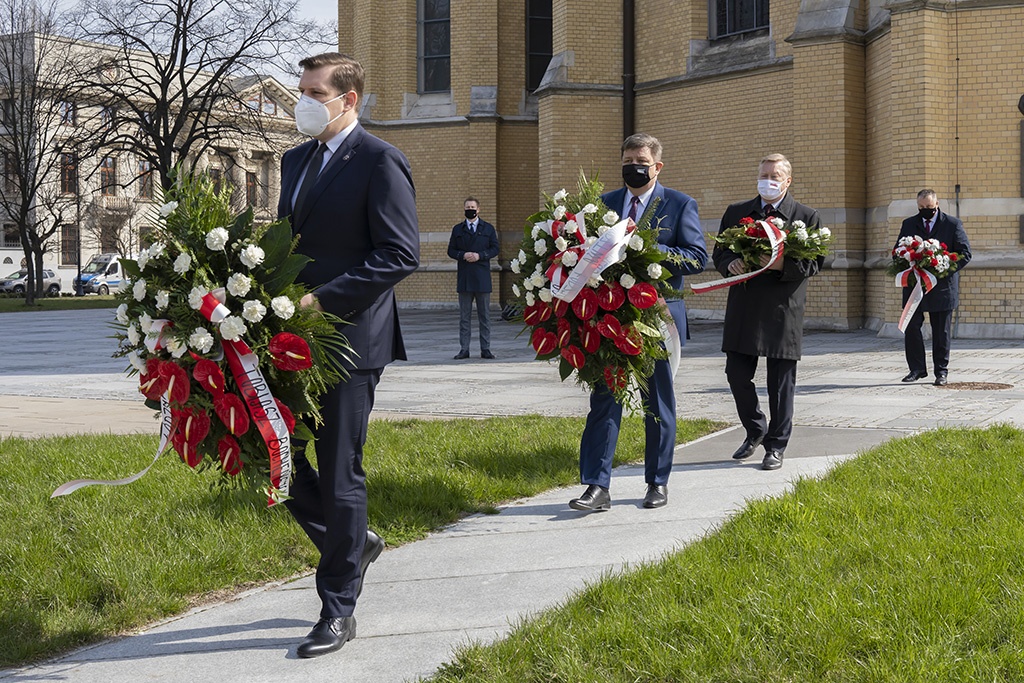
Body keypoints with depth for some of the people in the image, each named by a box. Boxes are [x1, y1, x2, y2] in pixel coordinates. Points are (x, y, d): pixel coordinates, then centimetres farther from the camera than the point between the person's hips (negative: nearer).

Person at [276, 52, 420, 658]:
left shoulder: (379, 162, -10)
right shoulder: (296, 160, 15)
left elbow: (401, 254, -17)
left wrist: (323, 301, -22)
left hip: (349, 340, -8)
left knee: (340, 475, 0)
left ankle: (339, 612, 13)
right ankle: (354, 544, 33)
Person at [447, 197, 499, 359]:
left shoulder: (488, 228, 10)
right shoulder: (458, 229, 12)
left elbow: (494, 249, 4)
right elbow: (451, 250, 8)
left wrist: (479, 255, -12)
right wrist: (463, 255, -11)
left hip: (482, 277, -1)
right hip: (464, 278, 1)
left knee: (484, 315, 2)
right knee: (464, 315, 2)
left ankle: (485, 349, 6)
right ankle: (464, 349, 5)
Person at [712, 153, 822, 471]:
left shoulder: (806, 217, 2)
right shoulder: (735, 212, 12)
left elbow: (816, 262, -2)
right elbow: (718, 253, 15)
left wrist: (784, 265, -19)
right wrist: (730, 264, -7)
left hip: (783, 311, -3)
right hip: (742, 309, 3)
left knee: (781, 383, 2)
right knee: (737, 374, 5)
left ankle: (776, 446, 13)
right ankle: (755, 430, 27)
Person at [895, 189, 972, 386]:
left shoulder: (953, 224, 0)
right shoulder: (908, 225, 10)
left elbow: (964, 253, -2)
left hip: (942, 287, -2)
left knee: (941, 332, 4)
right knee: (911, 327, -2)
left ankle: (941, 371, 12)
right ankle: (917, 369, 8)